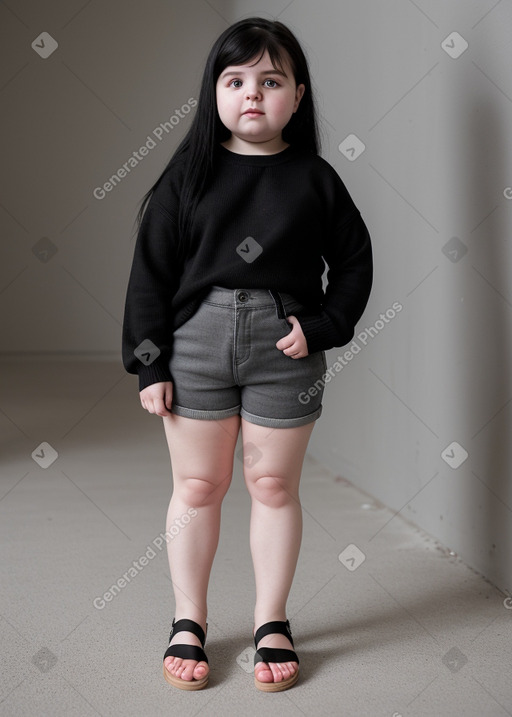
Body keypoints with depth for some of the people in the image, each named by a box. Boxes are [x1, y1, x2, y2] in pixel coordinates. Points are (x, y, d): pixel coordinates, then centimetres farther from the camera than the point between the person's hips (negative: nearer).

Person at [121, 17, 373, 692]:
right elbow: (152, 271, 0)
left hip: (285, 351, 0)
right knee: (197, 486, 9)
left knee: (274, 485, 10)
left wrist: (320, 327, -8)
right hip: (196, 341, 0)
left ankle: (272, 623, 26)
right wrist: (150, 364, -5)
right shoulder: (188, 175, -1)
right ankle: (188, 623, 25)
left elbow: (355, 263, 7)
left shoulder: (314, 179, 0)